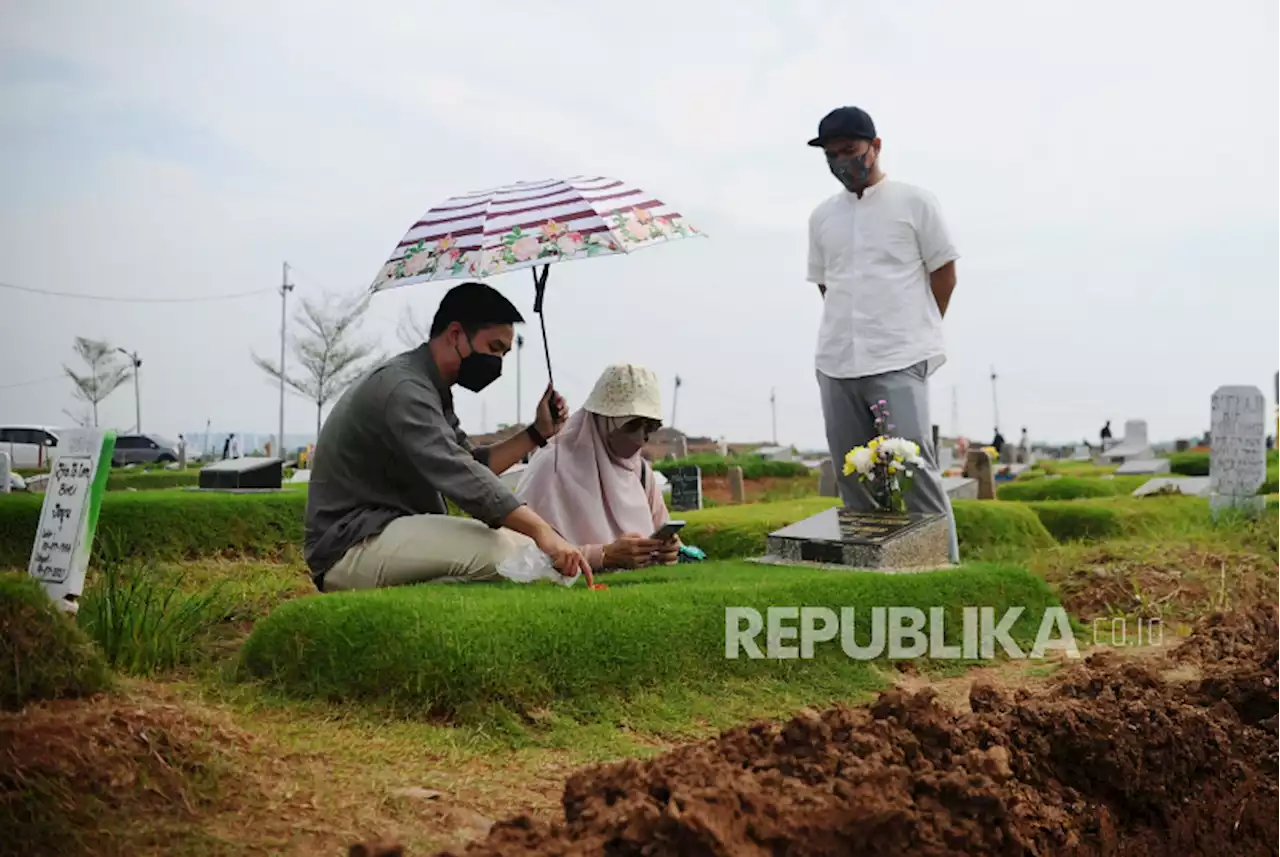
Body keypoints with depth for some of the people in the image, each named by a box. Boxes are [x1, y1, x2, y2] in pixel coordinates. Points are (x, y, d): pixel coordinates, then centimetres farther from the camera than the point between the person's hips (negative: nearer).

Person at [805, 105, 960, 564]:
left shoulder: (914, 201, 2)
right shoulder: (822, 216, 14)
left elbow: (944, 273, 6)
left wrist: (914, 331, 10)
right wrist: (853, 331, 12)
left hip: (899, 360, -5)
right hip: (836, 361, 5)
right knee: (851, 472, 6)